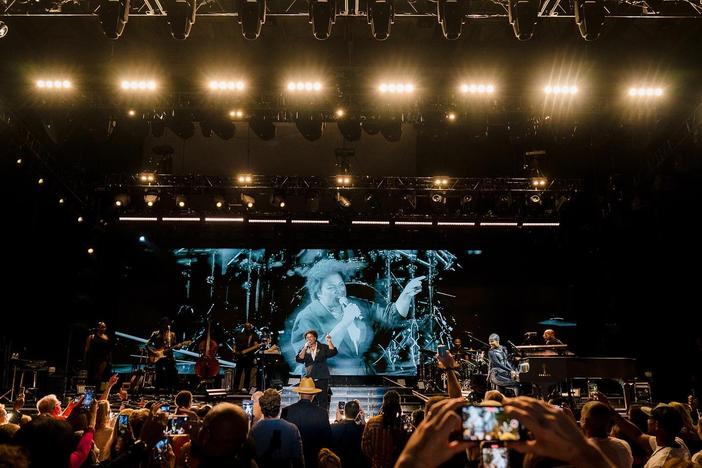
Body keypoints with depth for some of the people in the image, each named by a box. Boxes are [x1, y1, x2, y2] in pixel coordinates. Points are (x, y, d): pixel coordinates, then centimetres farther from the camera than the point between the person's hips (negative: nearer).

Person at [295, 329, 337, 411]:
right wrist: (305, 348, -12)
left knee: (323, 400, -3)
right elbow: (299, 359, -5)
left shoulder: (323, 347, 5)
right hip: (309, 378, 2)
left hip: (322, 378, -2)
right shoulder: (304, 349, 10)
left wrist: (329, 342, -20)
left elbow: (333, 353, -10)